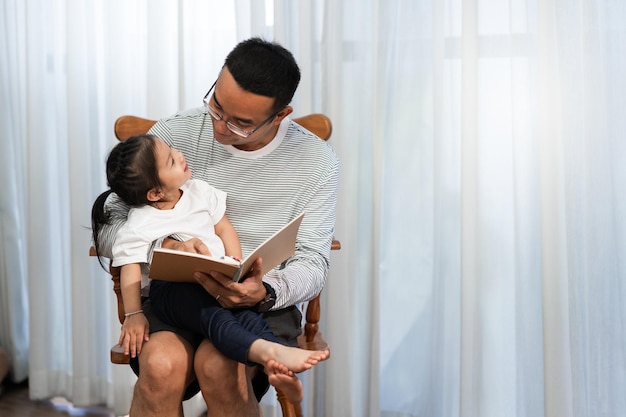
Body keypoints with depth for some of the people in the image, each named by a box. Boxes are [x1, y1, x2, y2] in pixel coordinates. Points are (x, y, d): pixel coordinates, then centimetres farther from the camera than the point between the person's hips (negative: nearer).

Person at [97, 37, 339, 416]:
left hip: (266, 304, 0)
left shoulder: (317, 160, -3)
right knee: (161, 364, -32)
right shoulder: (173, 134, -3)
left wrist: (264, 293, -25)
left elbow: (312, 262, -2)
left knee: (219, 366, -33)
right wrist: (164, 244, -22)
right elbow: (110, 227, 0)